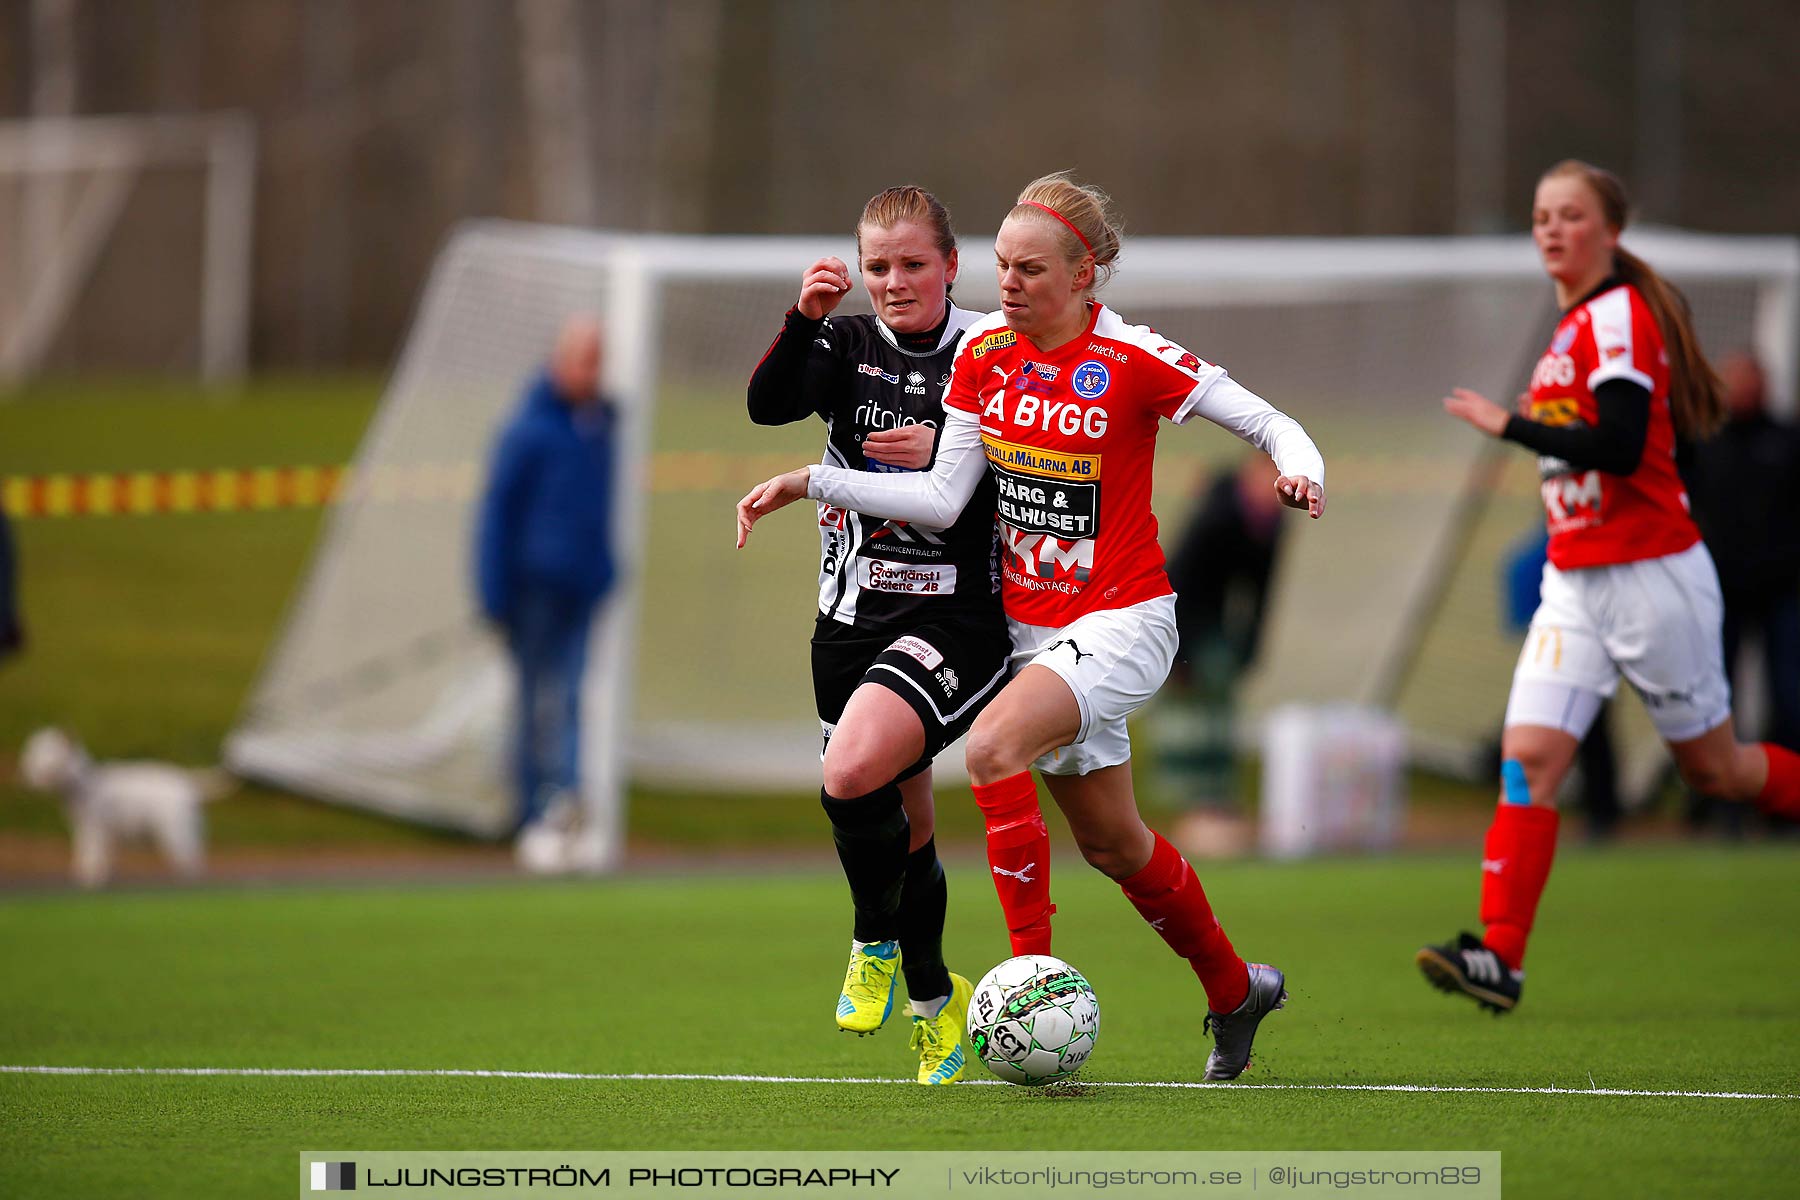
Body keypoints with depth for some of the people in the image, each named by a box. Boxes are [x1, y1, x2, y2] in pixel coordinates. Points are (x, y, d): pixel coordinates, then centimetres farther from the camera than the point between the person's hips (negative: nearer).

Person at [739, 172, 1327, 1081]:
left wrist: (1297, 470, -33)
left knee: (994, 747, -30)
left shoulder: (1132, 359, -16)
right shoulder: (985, 351, -1)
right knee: (1111, 843, 13)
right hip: (1033, 624, 6)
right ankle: (1234, 991, 35)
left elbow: (1271, 426, -11)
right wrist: (810, 483, -5)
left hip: (1121, 621, -6)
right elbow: (944, 498, 0)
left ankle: (1036, 972, -23)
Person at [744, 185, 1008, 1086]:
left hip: (952, 614, -5)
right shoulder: (849, 345, 6)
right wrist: (803, 321, -26)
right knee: (902, 826, 13)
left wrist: (943, 456, -16)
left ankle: (877, 943, -1)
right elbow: (768, 404, -11)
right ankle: (931, 997, 30)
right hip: (851, 614, 5)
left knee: (852, 775, -25)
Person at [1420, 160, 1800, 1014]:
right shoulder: (1575, 326, 14)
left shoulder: (1620, 317, -14)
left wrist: (1508, 426, -23)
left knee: (1712, 767, 4)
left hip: (1651, 575, -8)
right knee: (1528, 756, -9)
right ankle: (1500, 958, -16)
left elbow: (1620, 446, -26)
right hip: (1575, 582, 8)